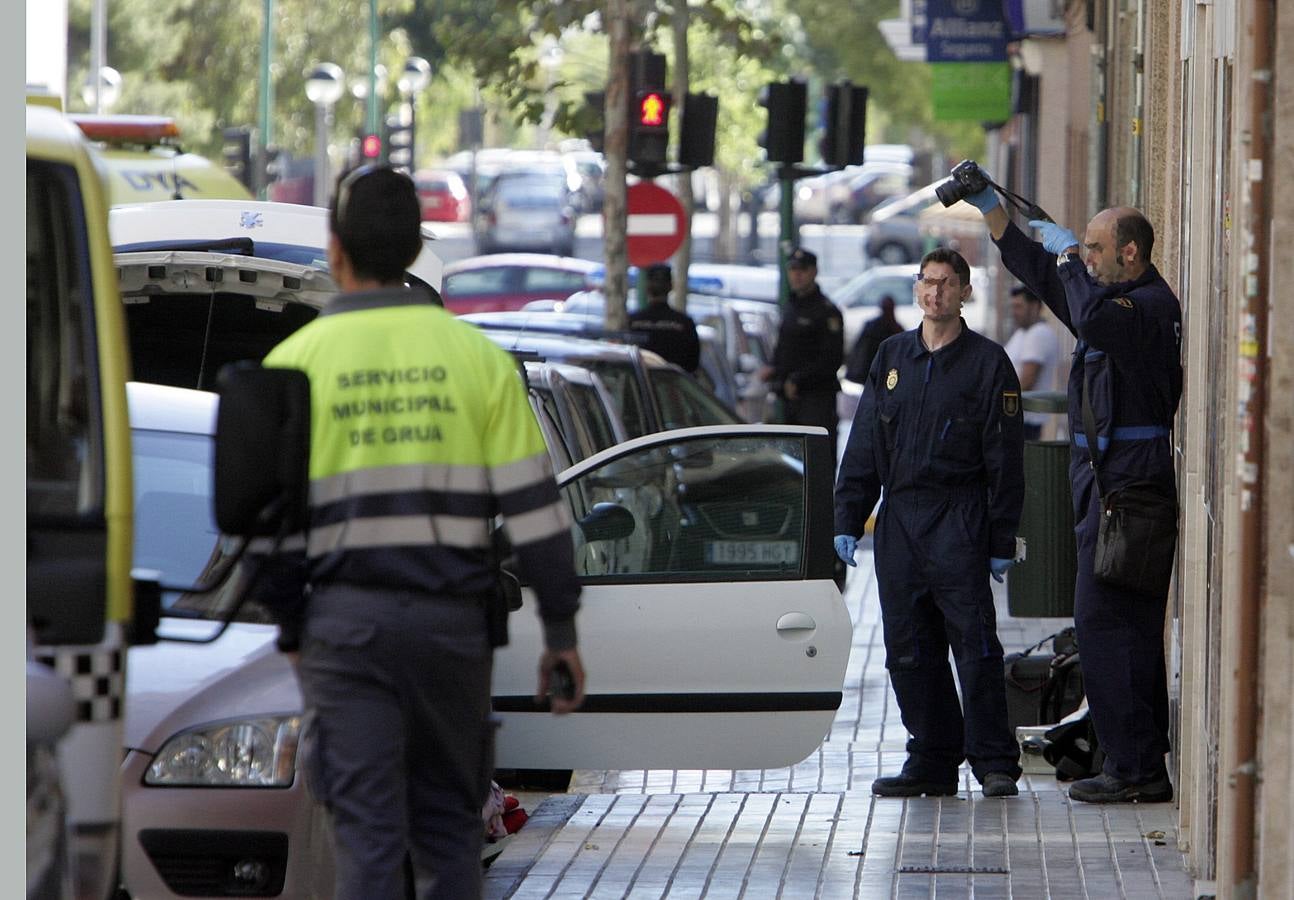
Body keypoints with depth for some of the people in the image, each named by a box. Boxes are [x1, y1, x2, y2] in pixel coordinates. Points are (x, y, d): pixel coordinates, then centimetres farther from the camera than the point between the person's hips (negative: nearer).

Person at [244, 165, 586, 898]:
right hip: (453, 617, 1)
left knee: (368, 832, -1)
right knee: (449, 825, 13)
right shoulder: (476, 356, 2)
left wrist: (292, 630, 11)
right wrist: (561, 631, 7)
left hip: (345, 619, -1)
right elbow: (535, 507, 1)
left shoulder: (295, 363, -1)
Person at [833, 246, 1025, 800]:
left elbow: (1004, 459, -2)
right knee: (909, 648, 5)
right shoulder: (892, 358, 14)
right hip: (898, 520, 5)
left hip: (959, 523, -5)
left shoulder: (987, 363, 1)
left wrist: (1002, 541, -6)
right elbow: (863, 445, 16)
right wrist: (848, 519, 8)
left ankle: (994, 762, -5)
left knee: (974, 644, -9)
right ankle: (932, 760, 12)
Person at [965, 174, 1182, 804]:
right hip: (1106, 476, 10)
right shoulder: (1115, 298, 18)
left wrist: (1067, 254, -16)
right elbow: (1041, 274, 29)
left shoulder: (1152, 305, -12)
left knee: (1105, 621, -12)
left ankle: (1134, 768, -12)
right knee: (1131, 626, 11)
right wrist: (989, 208, 25)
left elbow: (1093, 319, -32)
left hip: (1128, 483, -10)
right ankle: (1143, 765, 16)